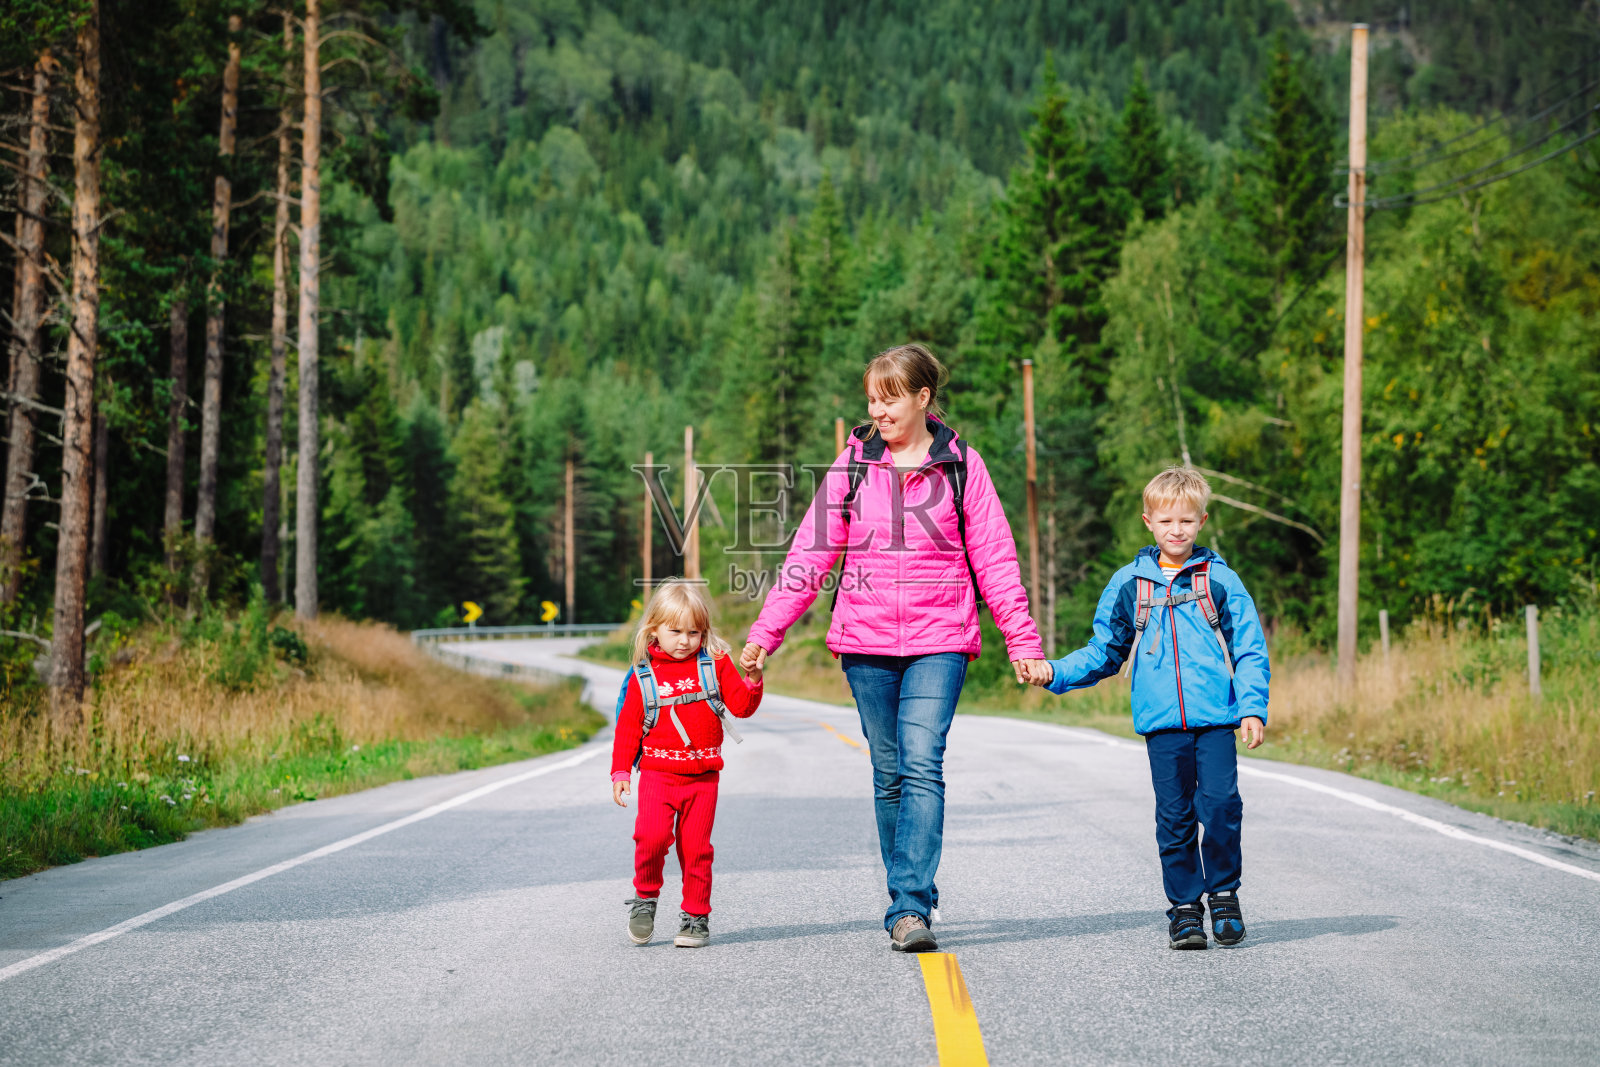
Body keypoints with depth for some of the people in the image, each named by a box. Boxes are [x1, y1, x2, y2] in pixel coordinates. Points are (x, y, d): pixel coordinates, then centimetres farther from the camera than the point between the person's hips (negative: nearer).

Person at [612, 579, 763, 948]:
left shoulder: (715, 664, 5)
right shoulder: (643, 676, 3)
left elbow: (741, 706, 1)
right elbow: (628, 727, 7)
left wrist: (753, 680, -18)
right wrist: (620, 772, 1)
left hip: (703, 775, 1)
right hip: (658, 773, -1)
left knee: (696, 848, 1)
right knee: (652, 836, -19)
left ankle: (696, 916, 14)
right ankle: (645, 897, 5)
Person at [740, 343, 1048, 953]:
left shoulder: (960, 465, 3)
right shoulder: (853, 464, 7)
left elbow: (994, 557, 5)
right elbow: (811, 553, 6)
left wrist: (1022, 640, 1)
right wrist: (765, 631, 1)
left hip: (939, 641, -2)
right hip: (865, 641, 2)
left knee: (922, 766, -16)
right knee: (889, 775, 6)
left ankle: (910, 909, -19)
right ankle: (911, 901, 18)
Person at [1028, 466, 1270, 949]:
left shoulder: (1220, 580, 6)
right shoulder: (1128, 585, 11)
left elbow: (1250, 651, 6)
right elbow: (1104, 652, 17)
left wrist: (1252, 708, -5)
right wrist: (1055, 672, 4)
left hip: (1216, 717, -1)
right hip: (1161, 721, 2)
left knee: (1220, 805, -11)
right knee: (1174, 815, 1)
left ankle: (1224, 895, 7)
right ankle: (1184, 907, 11)